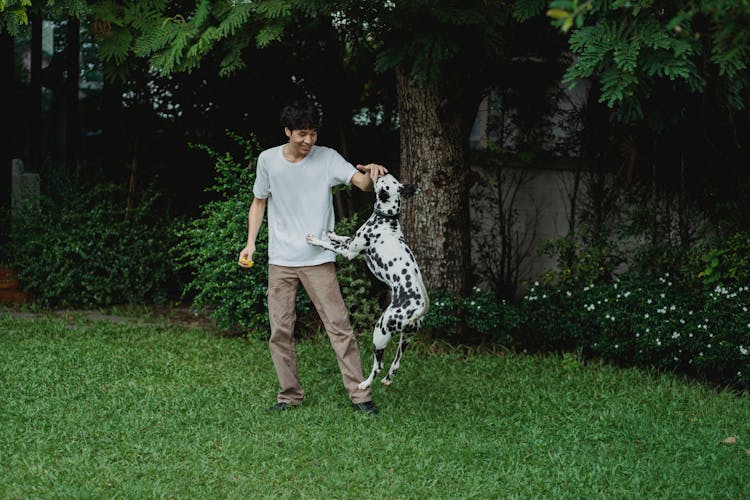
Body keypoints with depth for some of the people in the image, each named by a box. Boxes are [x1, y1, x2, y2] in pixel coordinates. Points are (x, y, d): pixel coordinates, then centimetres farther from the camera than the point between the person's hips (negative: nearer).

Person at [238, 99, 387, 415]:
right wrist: (251, 243, 4)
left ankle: (359, 394, -2)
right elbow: (259, 202, 13)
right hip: (280, 260, 2)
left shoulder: (328, 158, -4)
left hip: (318, 259, -2)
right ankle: (290, 394, 14)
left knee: (339, 326, -5)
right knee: (280, 330, 3)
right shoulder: (268, 160, 1)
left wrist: (372, 173, -39)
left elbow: (362, 183, -15)